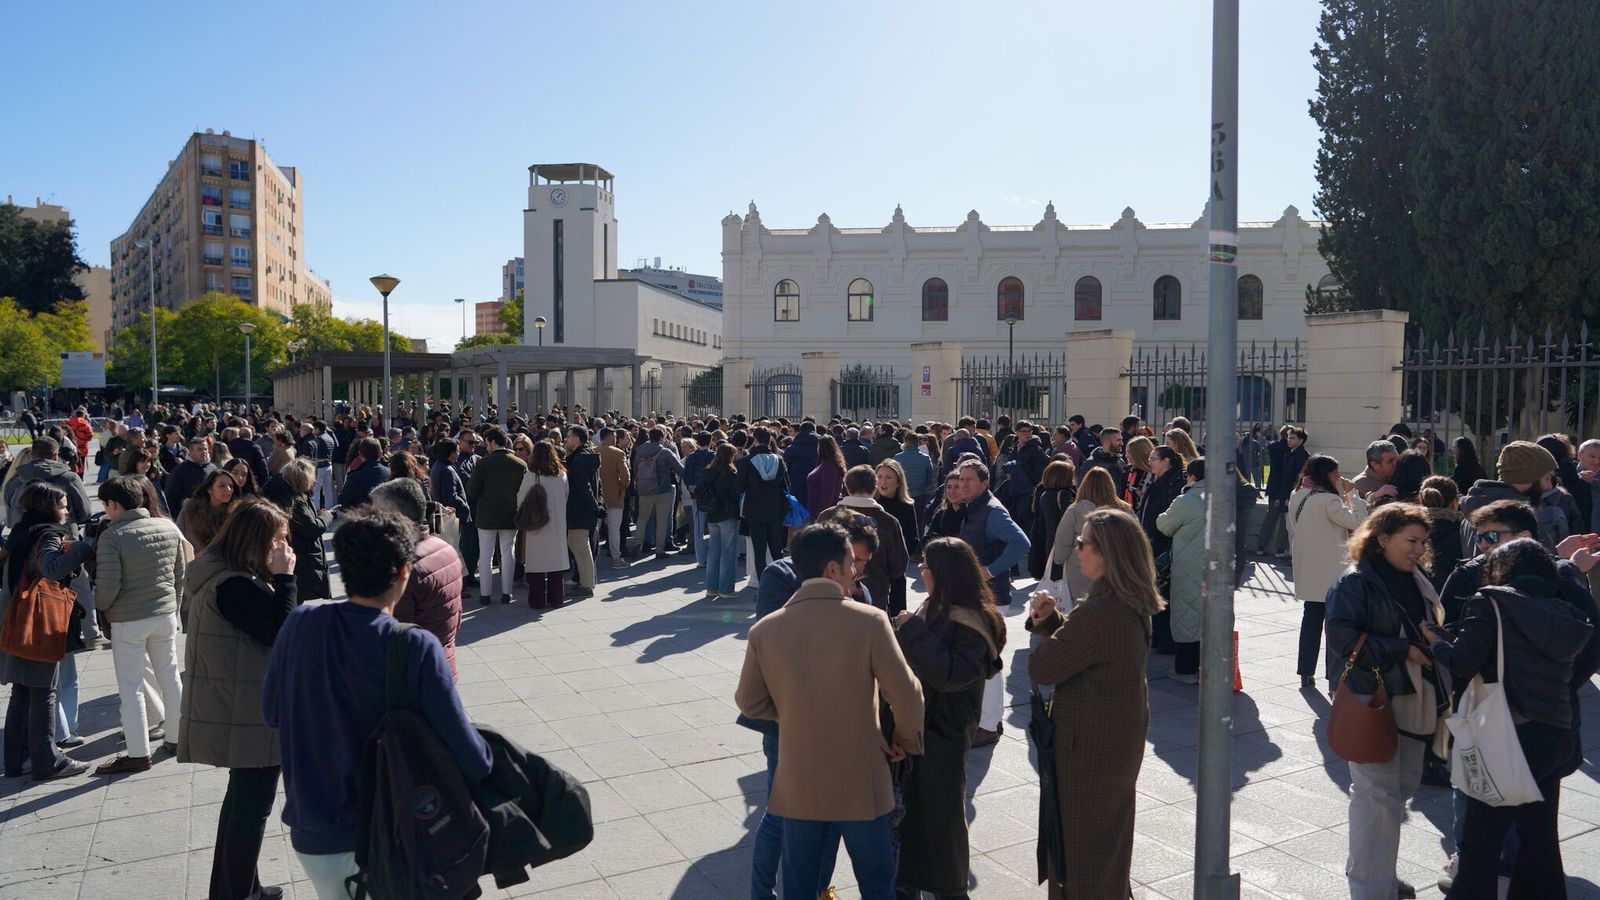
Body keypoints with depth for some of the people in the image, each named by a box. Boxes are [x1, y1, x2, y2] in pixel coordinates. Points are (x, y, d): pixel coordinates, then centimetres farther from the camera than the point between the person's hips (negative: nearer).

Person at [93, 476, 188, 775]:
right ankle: (179, 738, 28)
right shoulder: (169, 527, 0)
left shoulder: (111, 536, -16)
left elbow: (108, 587, -17)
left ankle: (138, 753, 10)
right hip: (165, 614, 5)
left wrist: (100, 607, 4)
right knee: (171, 677, 17)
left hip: (128, 620, -5)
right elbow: (181, 574, 7)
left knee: (131, 687, 5)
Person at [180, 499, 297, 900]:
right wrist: (284, 577, -21)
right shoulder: (233, 586, -25)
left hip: (236, 711, 11)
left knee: (243, 796, 23)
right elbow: (284, 632, -23)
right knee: (253, 802, 2)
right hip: (250, 715, -11)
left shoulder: (219, 575, 8)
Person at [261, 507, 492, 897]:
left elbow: (271, 713, 4)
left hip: (313, 837, 3)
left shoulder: (300, 623, -12)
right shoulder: (417, 648, -23)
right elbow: (470, 759, -22)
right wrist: (489, 761, -1)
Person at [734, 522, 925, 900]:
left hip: (798, 785, 2)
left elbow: (749, 702, 0)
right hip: (861, 783, -2)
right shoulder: (870, 620, -16)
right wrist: (907, 741, 4)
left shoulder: (764, 631, -9)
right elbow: (907, 695, -15)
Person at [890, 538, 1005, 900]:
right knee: (910, 804, 16)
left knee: (940, 810, 8)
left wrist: (914, 630, -26)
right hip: (917, 723, 8)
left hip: (945, 732, -8)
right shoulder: (934, 609, 4)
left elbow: (949, 674, -30)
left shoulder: (970, 623, -20)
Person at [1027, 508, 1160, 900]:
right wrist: (1051, 618, -9)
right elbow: (1077, 641, 9)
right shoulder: (1134, 606, -1)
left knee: (1078, 838, 9)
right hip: (1124, 734, 9)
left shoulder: (1099, 613, -32)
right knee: (1111, 831, 27)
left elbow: (1041, 668, -26)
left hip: (1088, 743, -9)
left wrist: (1044, 622, -9)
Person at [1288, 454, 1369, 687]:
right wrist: (1351, 493, -8)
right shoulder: (1327, 500, -19)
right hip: (1331, 572, -7)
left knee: (1310, 619, 13)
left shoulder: (1296, 496, 6)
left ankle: (1306, 672, 16)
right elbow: (1357, 521, -16)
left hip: (1308, 573, 7)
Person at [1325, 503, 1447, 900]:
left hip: (1411, 701, 8)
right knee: (1378, 793, -5)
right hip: (1370, 701, -8)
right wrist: (1402, 650, -20)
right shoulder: (1354, 583, -12)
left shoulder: (1415, 581, 12)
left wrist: (1434, 646, 6)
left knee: (1403, 786, 15)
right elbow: (1343, 637, -21)